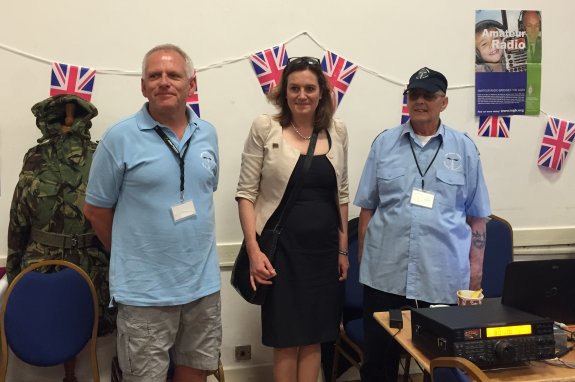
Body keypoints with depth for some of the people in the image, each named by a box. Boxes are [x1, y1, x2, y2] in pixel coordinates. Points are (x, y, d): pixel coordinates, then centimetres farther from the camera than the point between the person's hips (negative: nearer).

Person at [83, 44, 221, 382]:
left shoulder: (208, 134, 4)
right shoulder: (119, 138, -9)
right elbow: (97, 211, -2)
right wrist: (132, 256, 7)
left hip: (204, 283, 4)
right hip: (145, 291, -4)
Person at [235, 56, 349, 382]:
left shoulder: (337, 130, 6)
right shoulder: (265, 128, -5)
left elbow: (342, 194, 12)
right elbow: (246, 193, -5)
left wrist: (343, 249, 10)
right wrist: (254, 249, -13)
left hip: (324, 247, 4)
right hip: (282, 246, -3)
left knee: (314, 337, 12)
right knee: (286, 339, 6)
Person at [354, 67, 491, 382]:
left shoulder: (464, 147, 4)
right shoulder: (384, 143, 6)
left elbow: (476, 215, 7)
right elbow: (367, 206, 9)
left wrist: (476, 266, 3)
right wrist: (363, 255, 5)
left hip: (444, 275, 0)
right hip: (385, 272, 1)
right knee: (379, 354, 11)